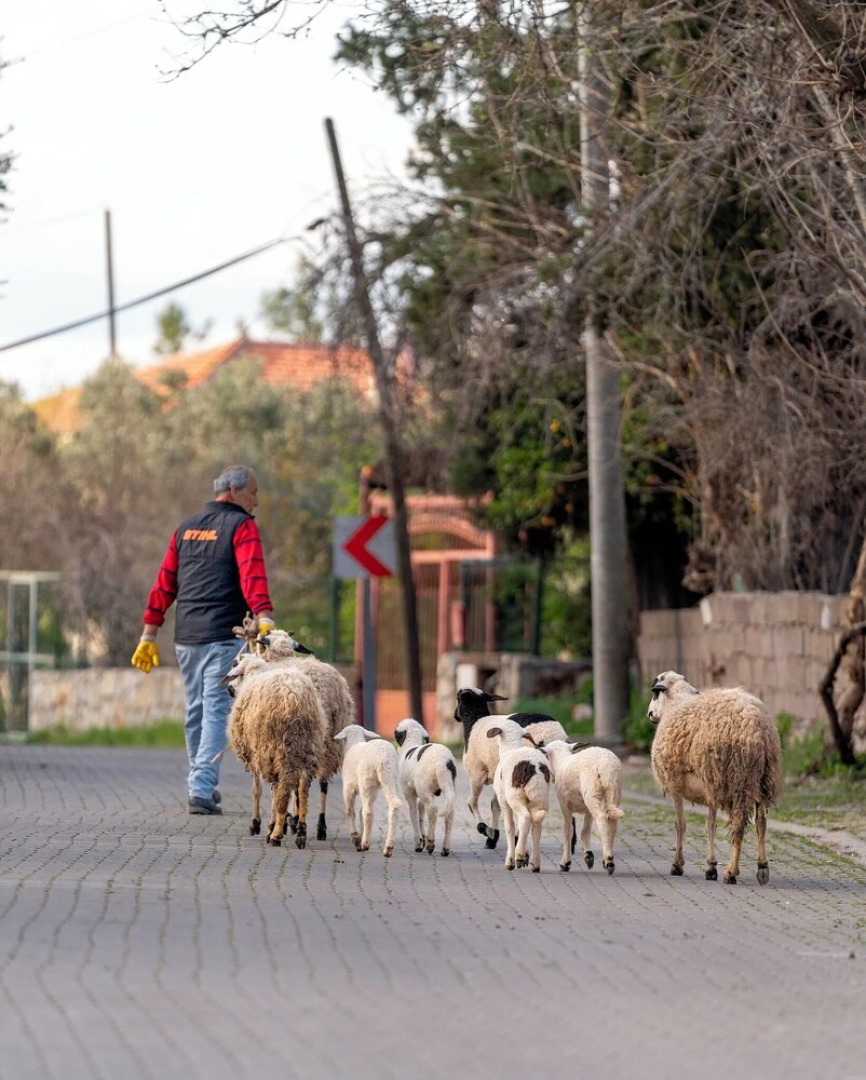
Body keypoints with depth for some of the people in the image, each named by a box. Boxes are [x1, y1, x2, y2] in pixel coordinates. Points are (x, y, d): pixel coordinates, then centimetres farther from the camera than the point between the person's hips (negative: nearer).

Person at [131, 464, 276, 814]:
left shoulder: (186, 528, 17)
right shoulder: (241, 526, -3)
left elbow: (164, 583, 17)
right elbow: (252, 577, -19)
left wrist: (149, 634, 19)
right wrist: (264, 619, -31)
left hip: (186, 636, 6)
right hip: (223, 635, -6)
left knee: (195, 710, 17)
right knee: (216, 710, -6)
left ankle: (203, 783, 28)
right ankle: (201, 790, -14)